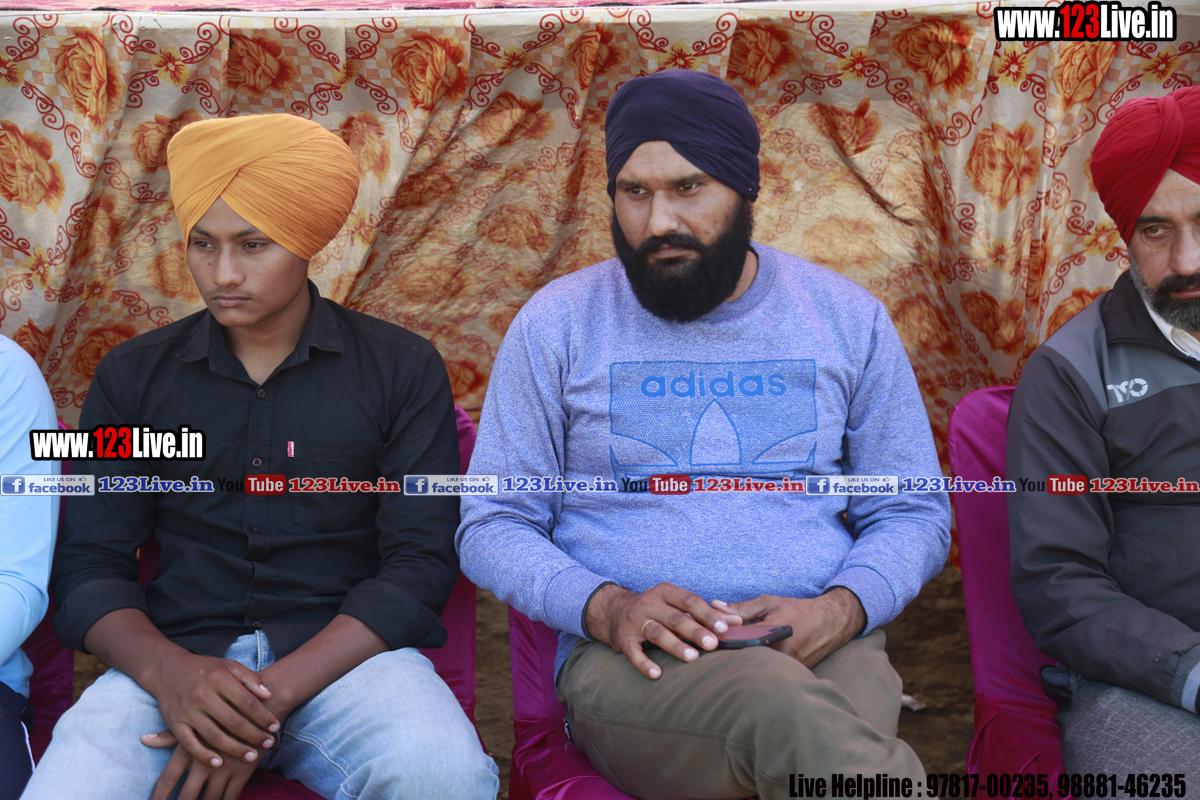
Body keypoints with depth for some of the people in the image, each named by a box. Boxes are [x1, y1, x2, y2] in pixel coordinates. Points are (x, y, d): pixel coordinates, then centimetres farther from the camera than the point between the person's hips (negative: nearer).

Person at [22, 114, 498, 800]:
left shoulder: (404, 369, 4)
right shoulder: (133, 376, 11)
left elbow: (419, 564, -3)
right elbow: (90, 564, 7)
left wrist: (271, 695, -15)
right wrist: (167, 671, -16)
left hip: (340, 655, 0)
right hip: (174, 659, 1)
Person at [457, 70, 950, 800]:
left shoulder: (847, 317, 10)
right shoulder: (557, 323, 5)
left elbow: (914, 515, 13)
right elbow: (491, 527, 6)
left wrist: (841, 609, -10)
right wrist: (604, 606, -14)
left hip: (825, 647, 2)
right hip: (631, 660, -1)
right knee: (785, 707, -36)